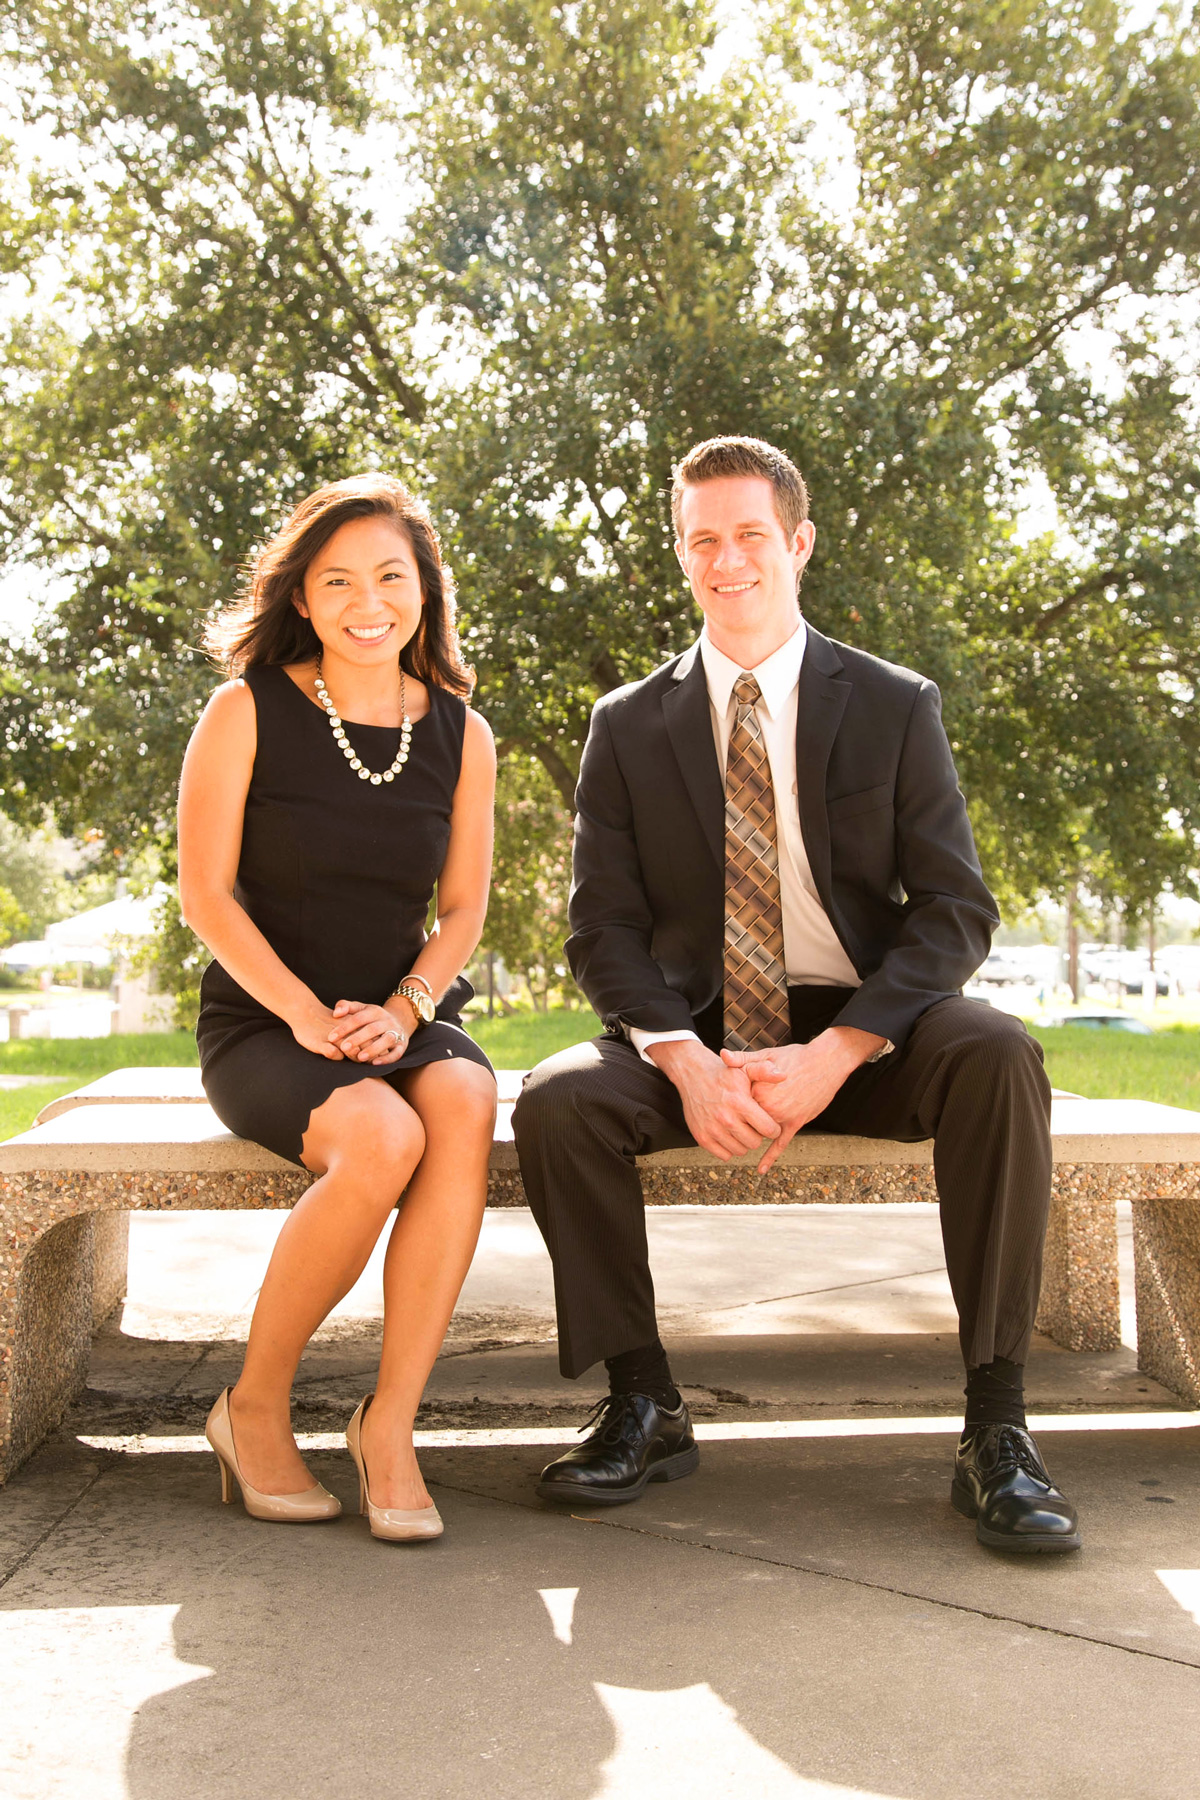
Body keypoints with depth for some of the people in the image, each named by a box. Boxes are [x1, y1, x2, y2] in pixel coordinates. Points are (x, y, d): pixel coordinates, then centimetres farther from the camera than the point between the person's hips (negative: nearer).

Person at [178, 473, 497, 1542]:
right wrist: (308, 1015, -18)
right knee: (381, 1139, -33)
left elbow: (463, 908, 7)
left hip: (406, 1018, 3)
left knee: (464, 1105, -32)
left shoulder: (461, 734, 6)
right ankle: (255, 1407, -9)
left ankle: (391, 1420, -22)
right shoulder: (248, 712, -3)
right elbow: (204, 893, -7)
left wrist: (400, 1011, -11)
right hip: (261, 1024, -3)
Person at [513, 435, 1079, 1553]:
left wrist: (835, 1054, -21)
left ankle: (996, 1430, -23)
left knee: (997, 1054, -31)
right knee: (557, 1100, -27)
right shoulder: (628, 726, 6)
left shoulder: (895, 707, 2)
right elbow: (603, 928, 0)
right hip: (693, 1039, 1)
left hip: (860, 1042, -1)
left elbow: (956, 909, -5)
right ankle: (644, 1409, -9)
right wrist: (685, 1060, -20)